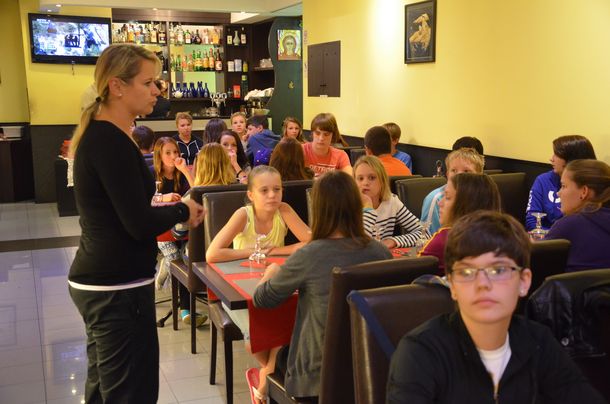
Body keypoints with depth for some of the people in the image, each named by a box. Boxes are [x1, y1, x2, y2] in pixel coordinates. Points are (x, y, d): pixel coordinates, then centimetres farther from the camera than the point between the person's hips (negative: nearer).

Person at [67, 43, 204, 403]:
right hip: (117, 288, -10)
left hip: (99, 282, 10)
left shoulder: (99, 134, 10)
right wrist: (183, 211, -6)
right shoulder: (111, 142, -19)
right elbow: (140, 224, -22)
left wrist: (168, 208, 6)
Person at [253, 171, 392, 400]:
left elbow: (262, 300, -7)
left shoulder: (309, 256, -22)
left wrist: (271, 273, 15)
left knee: (281, 356, 30)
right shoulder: (380, 252, -10)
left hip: (318, 376, -4)